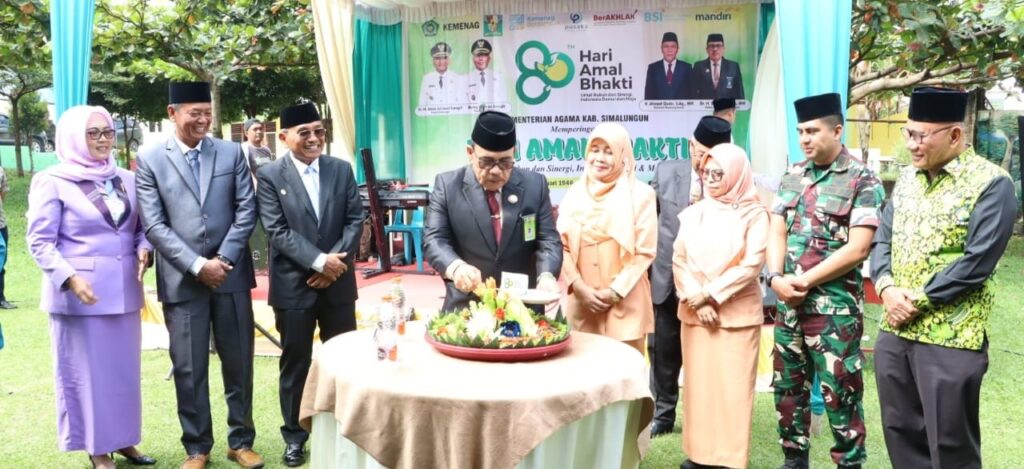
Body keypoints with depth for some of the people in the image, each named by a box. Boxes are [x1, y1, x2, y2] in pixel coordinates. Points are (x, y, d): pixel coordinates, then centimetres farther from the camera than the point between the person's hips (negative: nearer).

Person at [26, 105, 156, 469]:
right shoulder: (52, 181, -6)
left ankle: (122, 439, 26)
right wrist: (70, 278, -21)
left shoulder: (126, 179, 8)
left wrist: (143, 249, -6)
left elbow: (141, 226, 16)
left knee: (124, 368, 12)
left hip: (123, 291, 5)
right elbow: (39, 241, -8)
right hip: (78, 294, -4)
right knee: (85, 371, 5)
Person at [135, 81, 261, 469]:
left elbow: (246, 210, 2)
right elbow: (153, 225, -5)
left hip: (231, 275, 2)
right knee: (189, 370, 5)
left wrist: (224, 259, -9)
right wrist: (197, 266, -13)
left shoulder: (232, 153, 6)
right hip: (182, 280, -1)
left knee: (239, 364, 9)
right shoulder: (150, 160, 0)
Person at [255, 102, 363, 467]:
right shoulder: (270, 176, -3)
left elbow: (355, 220, 2)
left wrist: (336, 261, -11)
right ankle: (294, 436, 21)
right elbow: (277, 231, -11)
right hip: (293, 285, -2)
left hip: (338, 282, 3)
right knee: (295, 363, 8)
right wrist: (319, 261, -18)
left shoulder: (342, 170, 6)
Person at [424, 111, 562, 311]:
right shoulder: (447, 185, -4)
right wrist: (456, 266, -30)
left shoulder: (535, 185, 0)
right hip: (466, 308, -1)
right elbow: (434, 239, -9)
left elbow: (548, 239, -2)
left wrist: (546, 275, -23)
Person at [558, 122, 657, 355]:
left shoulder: (640, 195, 0)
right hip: (581, 304, 3)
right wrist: (579, 287, -8)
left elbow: (645, 252, -3)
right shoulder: (575, 193, 9)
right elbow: (562, 245, 5)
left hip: (625, 305, -3)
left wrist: (615, 292, -9)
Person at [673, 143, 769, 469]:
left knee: (732, 387, -2)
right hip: (695, 313, 4)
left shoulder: (754, 214, -2)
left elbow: (752, 264, -11)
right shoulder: (693, 214, 10)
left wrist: (711, 294, -12)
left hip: (737, 314, -4)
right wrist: (696, 301, -9)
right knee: (698, 383, 7)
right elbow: (678, 260, 4)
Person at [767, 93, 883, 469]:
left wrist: (804, 281, -14)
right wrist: (777, 278, -11)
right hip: (788, 305, 6)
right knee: (788, 389, 14)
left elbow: (857, 248, -14)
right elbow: (777, 233, 7)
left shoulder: (863, 181, -7)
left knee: (840, 395, 2)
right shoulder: (792, 177, 10)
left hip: (836, 308, -6)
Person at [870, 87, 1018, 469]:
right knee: (900, 431, 16)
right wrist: (887, 287, -8)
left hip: (952, 338, -6)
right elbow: (882, 239, 10)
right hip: (894, 331, 7)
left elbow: (976, 263, -17)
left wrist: (918, 301, -15)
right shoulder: (907, 178, 10)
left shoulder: (991, 184, -10)